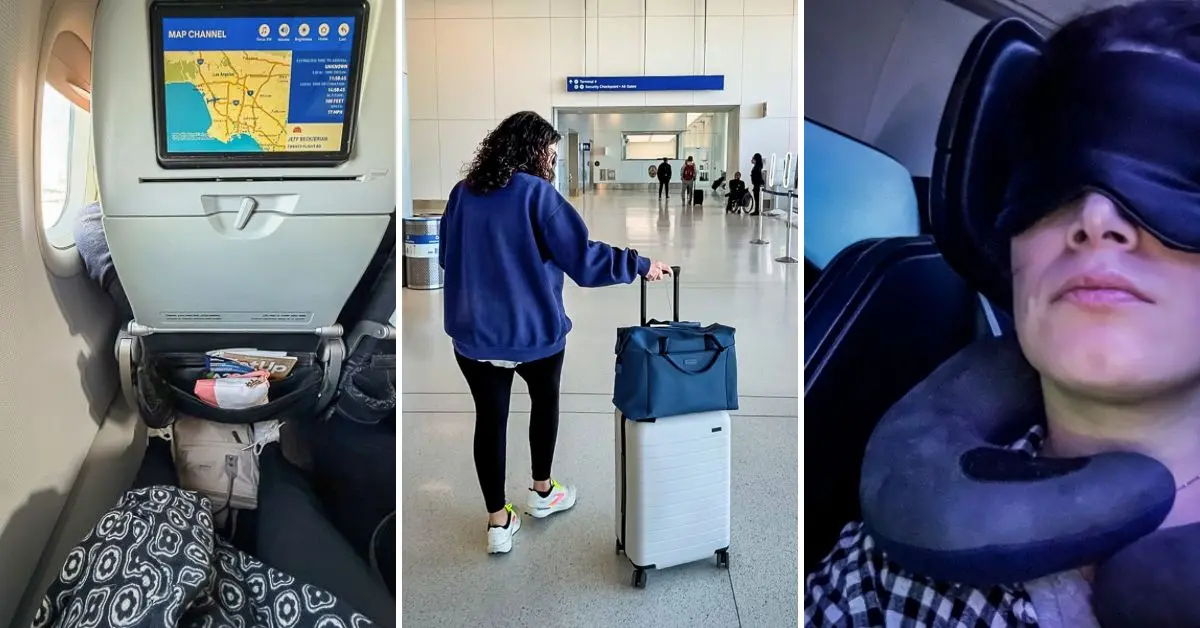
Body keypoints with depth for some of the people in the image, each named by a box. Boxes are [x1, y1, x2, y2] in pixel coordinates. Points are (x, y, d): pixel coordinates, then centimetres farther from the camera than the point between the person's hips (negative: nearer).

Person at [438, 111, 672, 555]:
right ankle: (542, 493, 37)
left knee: (490, 417, 12)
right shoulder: (536, 193, -14)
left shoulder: (462, 193, 2)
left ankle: (498, 522, 17)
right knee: (545, 399, 22)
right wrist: (640, 265, -7)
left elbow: (447, 257, 14)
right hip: (533, 331, -3)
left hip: (473, 332, 3)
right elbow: (582, 258, -17)